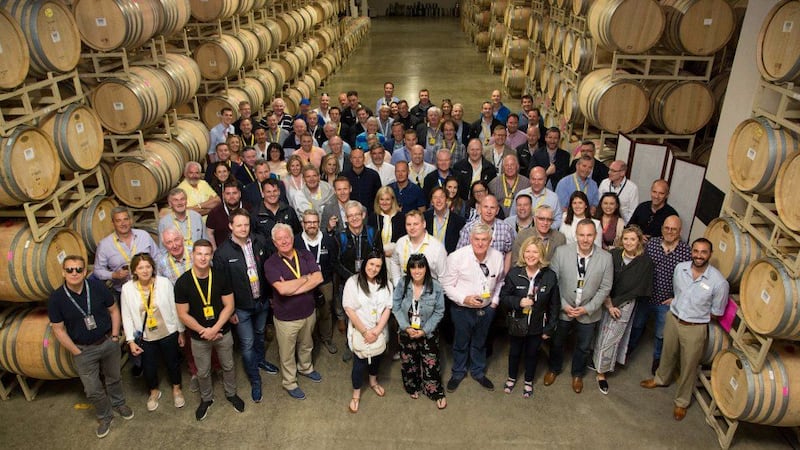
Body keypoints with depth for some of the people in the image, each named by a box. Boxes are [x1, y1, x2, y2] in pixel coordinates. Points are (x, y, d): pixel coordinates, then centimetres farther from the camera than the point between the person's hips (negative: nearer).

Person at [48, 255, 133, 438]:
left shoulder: (97, 287, -14)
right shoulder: (56, 298, -15)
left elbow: (113, 310, -1)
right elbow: (58, 329, -8)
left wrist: (115, 336, -3)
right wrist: (77, 352, -8)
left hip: (108, 342, 1)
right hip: (83, 349, -1)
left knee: (113, 378, 21)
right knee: (93, 390, 7)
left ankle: (118, 403, 48)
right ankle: (104, 416, 33)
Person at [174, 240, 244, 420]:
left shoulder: (221, 277, -14)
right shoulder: (182, 282, -16)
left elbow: (229, 306, -10)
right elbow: (183, 314, -12)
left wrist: (215, 329, -19)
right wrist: (203, 331, -17)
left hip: (223, 332, 1)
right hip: (199, 336, 0)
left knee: (228, 366, 19)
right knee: (203, 372, 18)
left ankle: (231, 394, 44)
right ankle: (206, 399, 43)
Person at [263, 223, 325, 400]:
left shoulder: (305, 255, -7)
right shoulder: (270, 263, -19)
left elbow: (318, 278, -18)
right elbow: (283, 289, -32)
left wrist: (293, 289, -26)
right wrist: (306, 278, -20)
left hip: (308, 312, 4)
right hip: (286, 317, -4)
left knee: (306, 345, 28)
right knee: (287, 353, 16)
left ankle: (305, 368, 55)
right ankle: (289, 383, 39)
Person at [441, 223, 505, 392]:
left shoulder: (497, 257, -9)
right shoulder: (457, 257, -21)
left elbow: (499, 282, 9)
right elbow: (447, 285, -13)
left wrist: (495, 301, 2)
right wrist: (464, 299, -23)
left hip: (486, 309, 3)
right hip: (462, 309, -3)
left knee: (480, 343, 23)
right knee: (461, 343, 17)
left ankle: (478, 372, 46)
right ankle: (458, 372, 42)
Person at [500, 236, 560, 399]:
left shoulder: (550, 276, -15)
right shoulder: (514, 273, -16)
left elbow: (554, 305, -6)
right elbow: (503, 296, -7)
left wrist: (549, 329, -4)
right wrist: (518, 302, -26)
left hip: (537, 326, 0)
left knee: (532, 354, 21)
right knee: (515, 352, 22)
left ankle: (529, 381, 46)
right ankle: (511, 378, 48)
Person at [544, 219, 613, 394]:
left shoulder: (605, 258, -16)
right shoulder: (561, 252, -17)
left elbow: (605, 288, -7)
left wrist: (587, 308, -13)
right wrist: (564, 306, -14)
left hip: (588, 313, 1)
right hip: (563, 310, 0)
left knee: (583, 347, 22)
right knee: (556, 342, 21)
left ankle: (578, 374, 49)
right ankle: (554, 369, 50)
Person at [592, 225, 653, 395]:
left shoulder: (645, 262, -9)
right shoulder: (614, 255, -6)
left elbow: (639, 289, -7)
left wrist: (615, 303, -7)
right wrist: (609, 305, -11)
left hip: (625, 305, -1)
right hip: (606, 301, 1)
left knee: (611, 338, 1)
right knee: (601, 335, 6)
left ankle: (601, 373, 16)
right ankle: (597, 361, 29)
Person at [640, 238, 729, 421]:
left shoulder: (719, 282, -22)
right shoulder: (680, 268, -10)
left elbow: (716, 313, -8)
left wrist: (697, 317, 0)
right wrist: (677, 304, 5)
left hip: (695, 328, -4)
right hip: (673, 318, 4)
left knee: (689, 366, 12)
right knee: (668, 353, 26)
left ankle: (682, 401, 32)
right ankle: (661, 378, 53)